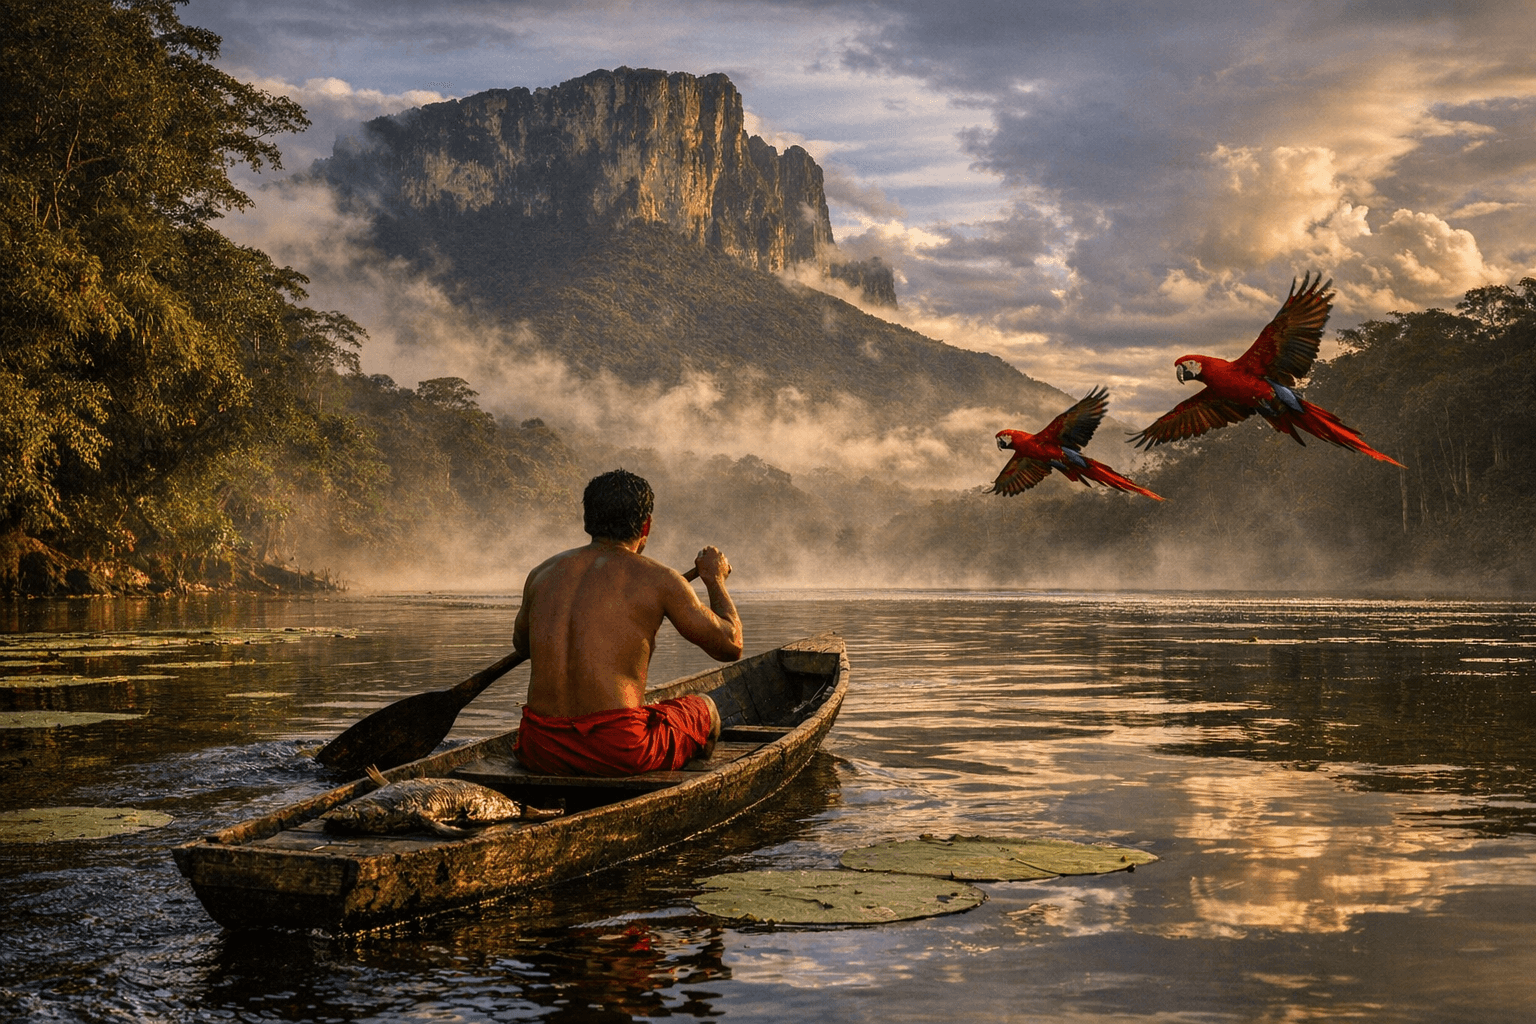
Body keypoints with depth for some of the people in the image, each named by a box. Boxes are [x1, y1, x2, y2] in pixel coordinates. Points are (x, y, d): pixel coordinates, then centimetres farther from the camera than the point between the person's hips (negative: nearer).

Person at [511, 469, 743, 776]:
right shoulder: (657, 579, -1)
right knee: (703, 708, 26)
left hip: (541, 751, 4)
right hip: (620, 749, -4)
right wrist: (715, 579, 23)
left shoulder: (543, 573, 12)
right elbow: (731, 646, 7)